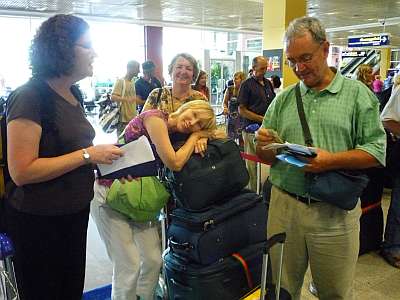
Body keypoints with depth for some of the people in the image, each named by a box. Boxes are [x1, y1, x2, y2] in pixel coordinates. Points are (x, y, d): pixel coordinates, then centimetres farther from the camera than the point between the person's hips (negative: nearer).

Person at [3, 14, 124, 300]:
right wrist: (88, 155, -24)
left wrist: (107, 162, 1)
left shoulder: (71, 96, 6)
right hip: (39, 222, -7)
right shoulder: (30, 97, -20)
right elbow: (22, 171, -25)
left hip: (75, 215, 8)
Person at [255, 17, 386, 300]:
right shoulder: (283, 99, 8)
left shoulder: (358, 94, 1)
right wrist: (264, 145, -13)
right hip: (284, 206, 2)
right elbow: (267, 157, 10)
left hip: (335, 212, -2)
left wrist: (331, 160, -20)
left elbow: (376, 151, -6)